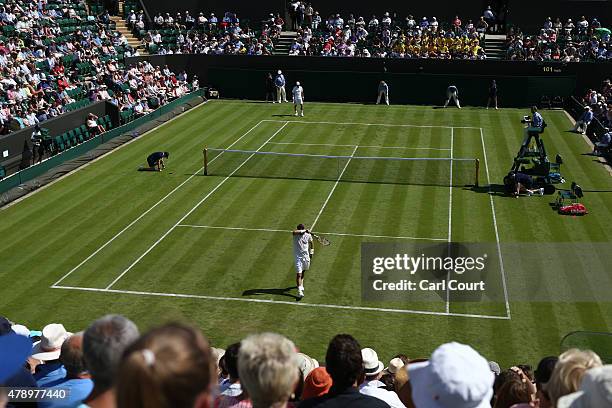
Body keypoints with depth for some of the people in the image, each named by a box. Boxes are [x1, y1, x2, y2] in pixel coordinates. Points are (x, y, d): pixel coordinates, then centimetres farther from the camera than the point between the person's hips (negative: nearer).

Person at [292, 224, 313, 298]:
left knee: (303, 272, 21)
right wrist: (304, 231, -35)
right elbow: (294, 231, -37)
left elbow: (311, 243, 18)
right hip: (298, 256, -4)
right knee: (299, 274, -12)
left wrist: (311, 252, 17)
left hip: (306, 256, 4)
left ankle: (301, 285, 44)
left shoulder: (308, 235, -2)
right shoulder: (296, 234, -11)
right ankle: (299, 291, -16)